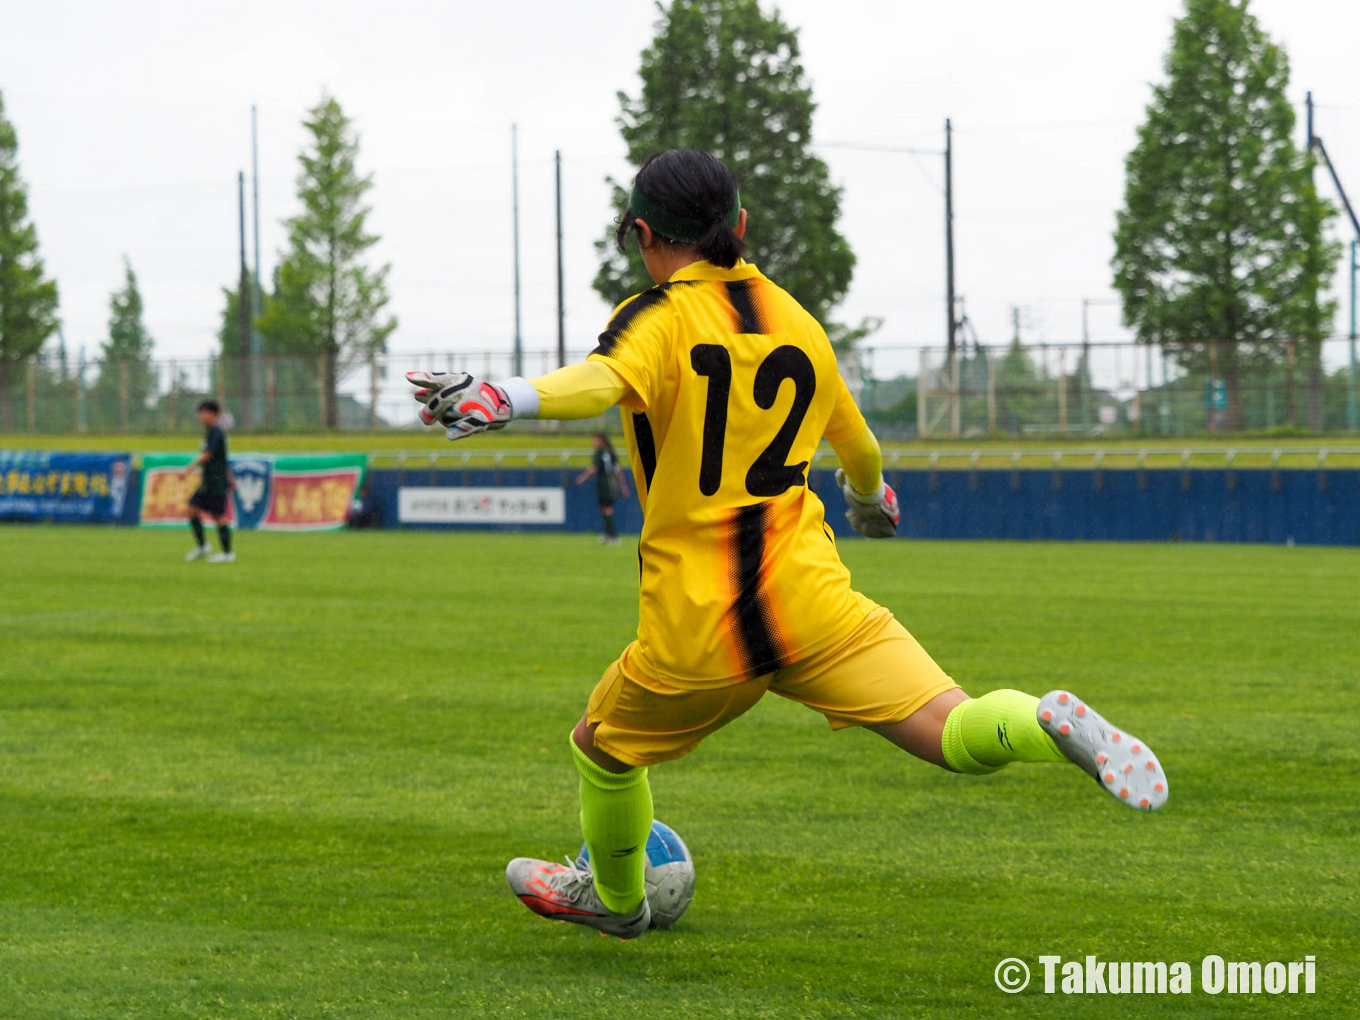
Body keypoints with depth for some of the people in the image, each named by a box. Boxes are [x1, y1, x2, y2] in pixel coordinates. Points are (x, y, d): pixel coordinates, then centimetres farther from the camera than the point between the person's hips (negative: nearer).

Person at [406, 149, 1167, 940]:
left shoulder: (659, 319, -4)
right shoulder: (796, 323, 13)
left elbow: (604, 380, -28)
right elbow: (859, 448, 28)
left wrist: (507, 400, -46)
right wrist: (870, 497, 51)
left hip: (694, 631, -3)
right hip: (808, 599, 3)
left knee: (603, 751, 26)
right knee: (958, 736, -6)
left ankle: (616, 900, 45)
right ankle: (1049, 726, -36)